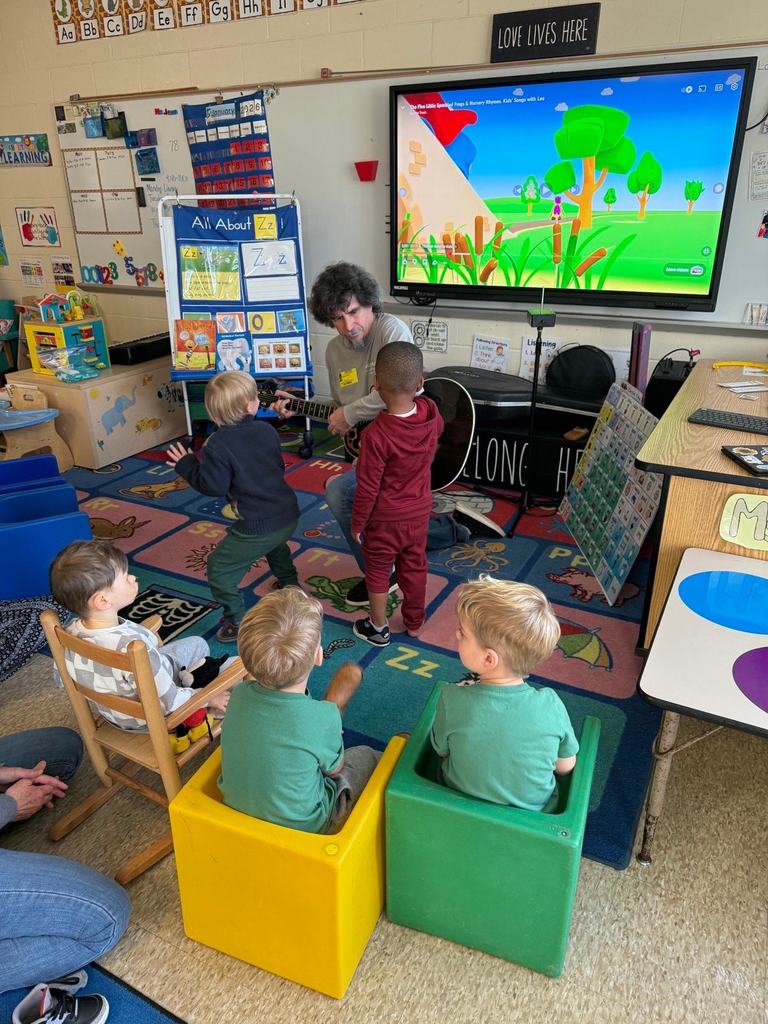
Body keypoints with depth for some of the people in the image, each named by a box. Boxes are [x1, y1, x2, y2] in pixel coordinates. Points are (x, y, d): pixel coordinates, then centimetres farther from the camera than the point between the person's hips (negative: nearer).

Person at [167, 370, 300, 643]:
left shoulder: (217, 445, -15)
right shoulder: (267, 430, 3)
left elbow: (213, 486, -15)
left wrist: (187, 466, -1)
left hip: (258, 526, -7)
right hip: (288, 515, 7)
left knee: (219, 567, 8)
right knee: (275, 545, 41)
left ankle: (237, 621, 13)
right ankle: (289, 584, 58)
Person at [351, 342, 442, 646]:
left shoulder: (376, 434, -31)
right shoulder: (431, 412, -15)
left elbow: (367, 488, -22)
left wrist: (357, 524, -7)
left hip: (385, 519, -5)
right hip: (419, 512, 5)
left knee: (377, 572, 17)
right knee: (415, 568, 22)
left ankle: (378, 629, 34)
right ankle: (414, 623, 41)